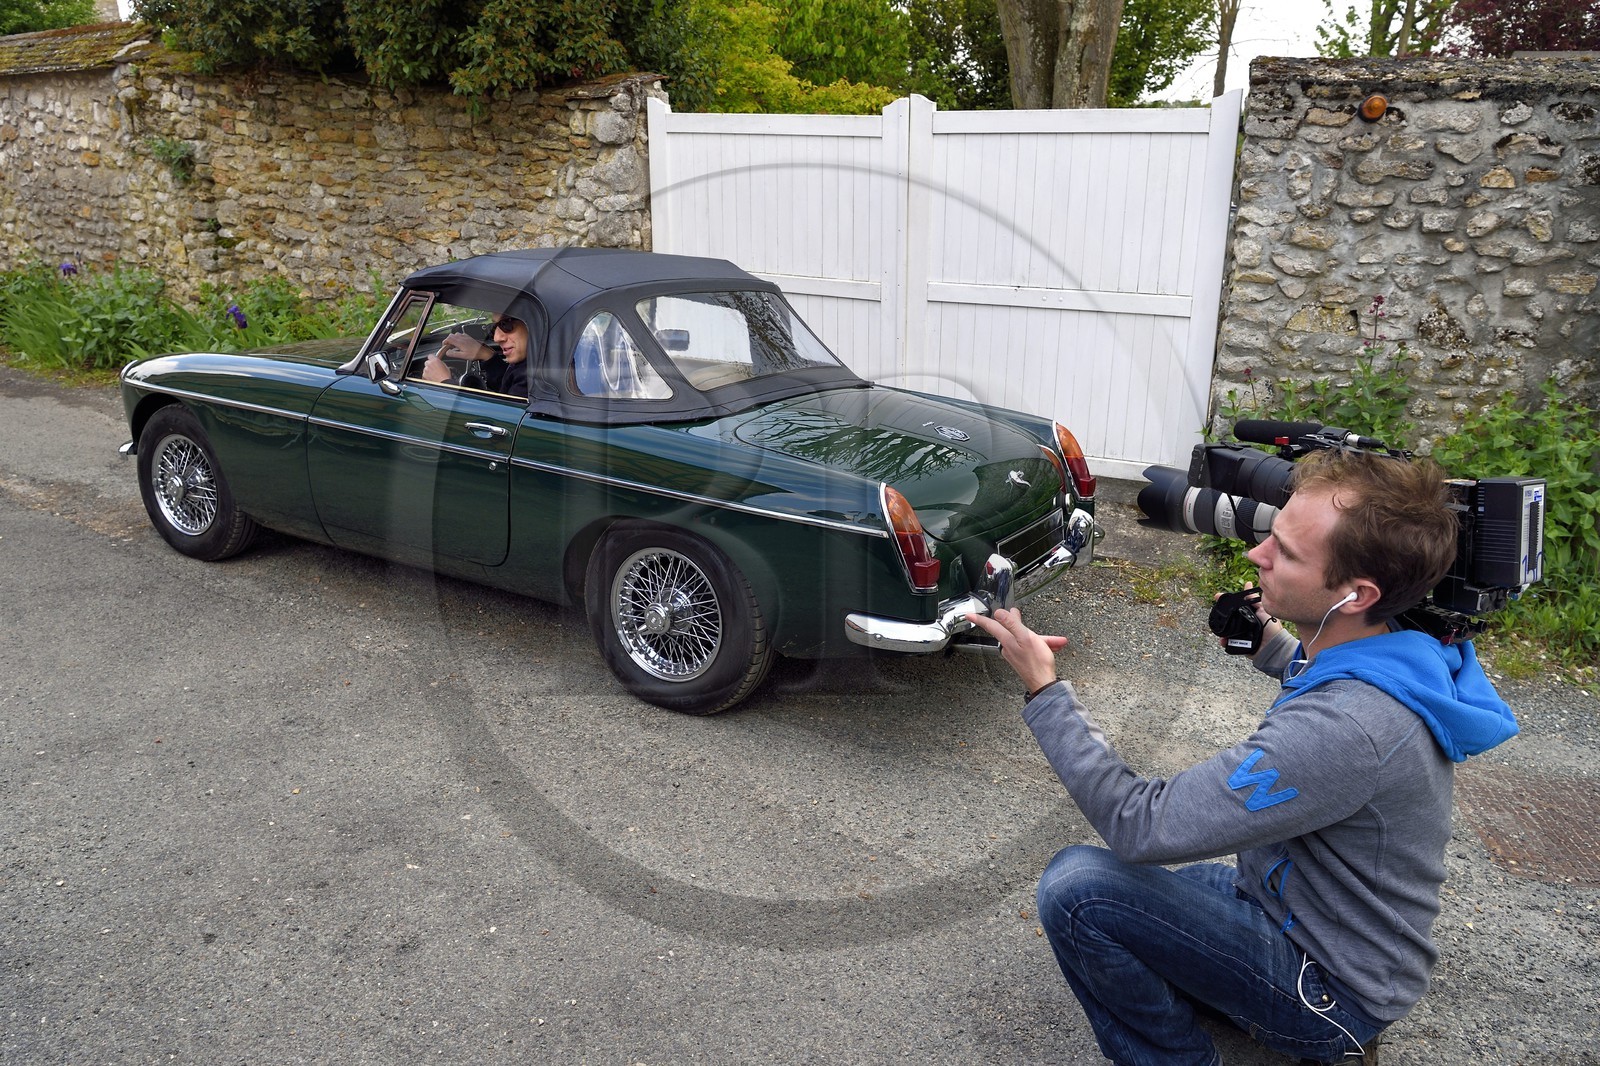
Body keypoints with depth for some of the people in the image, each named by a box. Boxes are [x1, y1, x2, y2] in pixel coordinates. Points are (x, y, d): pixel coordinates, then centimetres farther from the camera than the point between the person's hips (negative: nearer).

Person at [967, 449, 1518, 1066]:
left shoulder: (1344, 725, -35)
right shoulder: (1398, 661, -6)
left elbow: (1142, 828, -30)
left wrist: (1044, 689, -24)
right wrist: (1269, 644, 4)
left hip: (1330, 987, -9)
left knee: (1077, 887, -23)